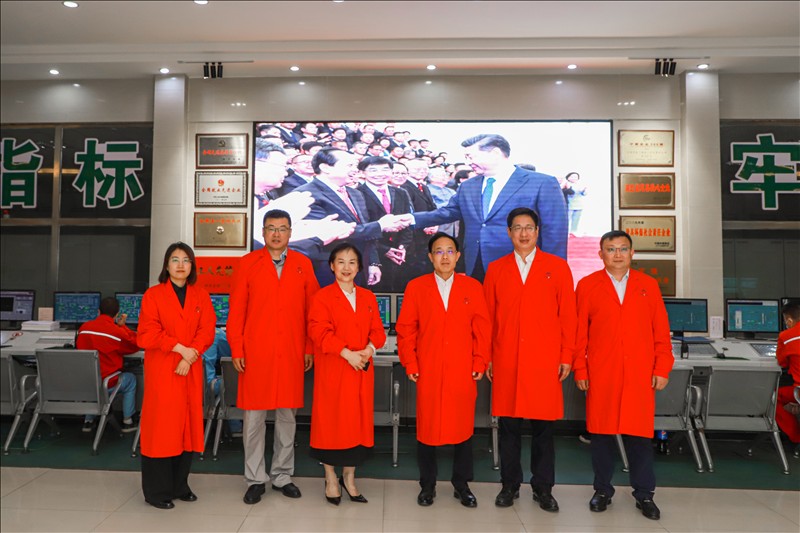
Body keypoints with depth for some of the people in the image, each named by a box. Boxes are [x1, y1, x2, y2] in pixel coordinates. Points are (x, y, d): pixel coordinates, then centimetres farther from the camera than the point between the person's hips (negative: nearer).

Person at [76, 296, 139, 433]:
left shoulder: (83, 328, -2)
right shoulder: (117, 331, -16)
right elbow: (135, 345, 2)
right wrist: (123, 326, 8)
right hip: (106, 384, -5)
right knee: (130, 379, 24)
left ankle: (88, 421, 39)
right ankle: (127, 421, 25)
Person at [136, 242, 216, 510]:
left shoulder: (201, 296, 8)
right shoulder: (153, 294, 0)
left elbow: (207, 331, 0)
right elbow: (147, 334, -8)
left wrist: (190, 357, -14)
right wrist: (180, 348, -16)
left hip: (190, 370, 3)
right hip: (161, 370, -3)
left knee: (187, 425, 7)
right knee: (161, 426, -1)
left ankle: (179, 485, 21)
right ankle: (157, 490, 12)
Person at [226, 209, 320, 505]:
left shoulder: (303, 264, 6)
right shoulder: (247, 264, 3)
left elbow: (312, 310, 6)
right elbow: (236, 311, 1)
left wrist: (310, 349, 2)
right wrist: (236, 349, -4)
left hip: (292, 354, 1)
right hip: (255, 353, -1)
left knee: (287, 415, 10)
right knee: (254, 416, 5)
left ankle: (282, 475, 26)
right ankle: (256, 479, 20)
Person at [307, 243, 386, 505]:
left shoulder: (368, 297, 11)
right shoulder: (323, 296, -3)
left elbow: (377, 330, 8)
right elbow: (319, 331, -13)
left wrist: (369, 349, -12)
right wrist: (347, 353, -20)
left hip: (362, 370, 4)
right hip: (332, 371, -4)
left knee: (358, 422, 9)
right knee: (331, 421, 4)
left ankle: (349, 478, 26)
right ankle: (330, 479, 22)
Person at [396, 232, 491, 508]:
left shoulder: (473, 287, 5)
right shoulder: (416, 287, 3)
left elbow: (482, 328, 4)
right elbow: (406, 329, 2)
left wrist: (480, 363, -2)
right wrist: (410, 365, -3)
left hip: (463, 372, 1)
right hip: (428, 372, 0)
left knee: (463, 426, 8)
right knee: (427, 427, 7)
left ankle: (461, 485, 26)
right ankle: (427, 485, 25)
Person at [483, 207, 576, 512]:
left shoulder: (557, 267, 6)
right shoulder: (496, 269, 9)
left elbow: (567, 315, 4)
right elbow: (488, 316, 8)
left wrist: (566, 357, 0)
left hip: (544, 361, -1)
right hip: (506, 360, 1)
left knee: (543, 426, 7)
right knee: (508, 425, 7)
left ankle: (543, 488, 23)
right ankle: (510, 485, 23)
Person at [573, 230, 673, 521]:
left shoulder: (648, 285, 8)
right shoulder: (587, 285, 3)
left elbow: (661, 331, 7)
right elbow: (579, 333, 2)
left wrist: (662, 369, 1)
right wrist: (580, 370, -1)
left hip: (640, 376, 1)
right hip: (600, 375, -1)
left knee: (640, 435, 6)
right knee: (601, 432, 7)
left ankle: (644, 494, 22)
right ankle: (602, 490, 22)